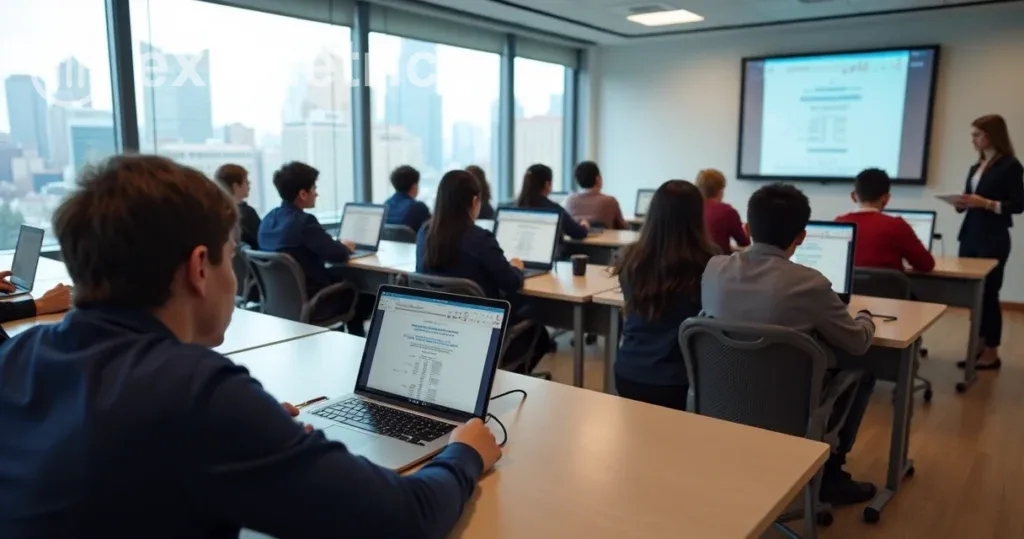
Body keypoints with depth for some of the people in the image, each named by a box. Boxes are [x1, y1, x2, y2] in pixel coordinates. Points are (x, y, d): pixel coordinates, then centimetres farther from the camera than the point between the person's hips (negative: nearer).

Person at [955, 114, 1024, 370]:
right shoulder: (976, 167, 14)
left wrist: (985, 203, -22)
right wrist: (962, 203, -2)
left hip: (993, 239, -7)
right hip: (970, 235, 7)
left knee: (988, 293, -3)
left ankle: (991, 353, 7)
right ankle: (980, 346, 16)